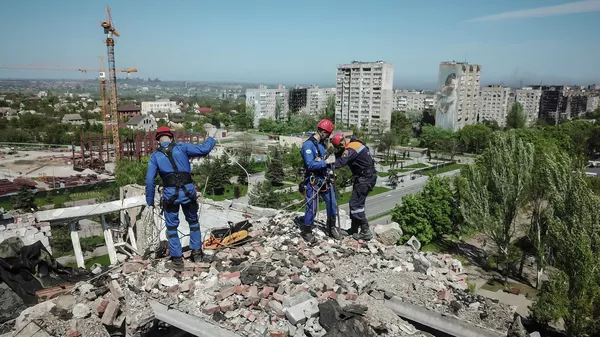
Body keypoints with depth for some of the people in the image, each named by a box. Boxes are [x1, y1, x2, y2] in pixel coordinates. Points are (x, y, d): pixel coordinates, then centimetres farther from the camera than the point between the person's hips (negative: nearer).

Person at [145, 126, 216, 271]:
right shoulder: (182, 147, 2)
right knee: (193, 222, 22)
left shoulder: (155, 156, 5)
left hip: (170, 194, -1)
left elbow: (150, 181, 0)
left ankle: (177, 261, 16)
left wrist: (150, 201, 7)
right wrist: (210, 140, 17)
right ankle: (197, 252, 30)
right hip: (188, 191, 1)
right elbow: (203, 150, -4)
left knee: (172, 227, 13)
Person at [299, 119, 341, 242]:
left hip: (325, 180, 8)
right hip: (313, 181, -8)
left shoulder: (321, 144, 11)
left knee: (332, 204, 11)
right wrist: (326, 162, -24)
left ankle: (331, 228, 27)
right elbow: (310, 164, -24)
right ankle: (306, 231, 17)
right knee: (312, 208, -1)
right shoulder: (308, 145, -16)